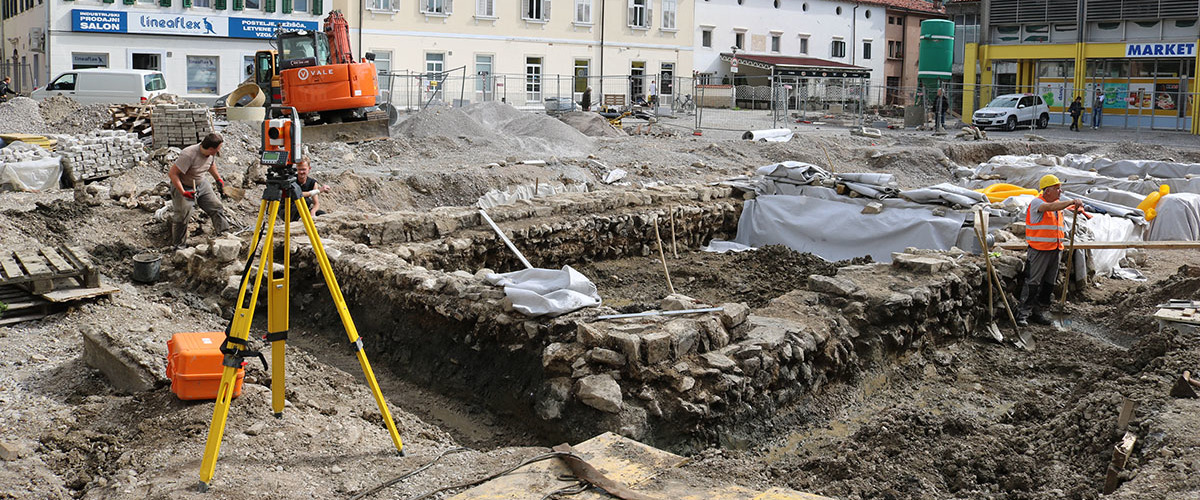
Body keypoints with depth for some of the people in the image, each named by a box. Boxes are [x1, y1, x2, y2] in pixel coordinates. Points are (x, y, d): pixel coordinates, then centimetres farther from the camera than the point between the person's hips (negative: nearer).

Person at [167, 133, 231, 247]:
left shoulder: (211, 154, -10)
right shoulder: (188, 155, -33)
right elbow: (172, 174, -29)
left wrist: (219, 180, 17)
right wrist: (183, 192, -34)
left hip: (201, 185, 7)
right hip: (183, 187, -7)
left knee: (217, 208, 2)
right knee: (181, 217, -2)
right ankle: (178, 247, 14)